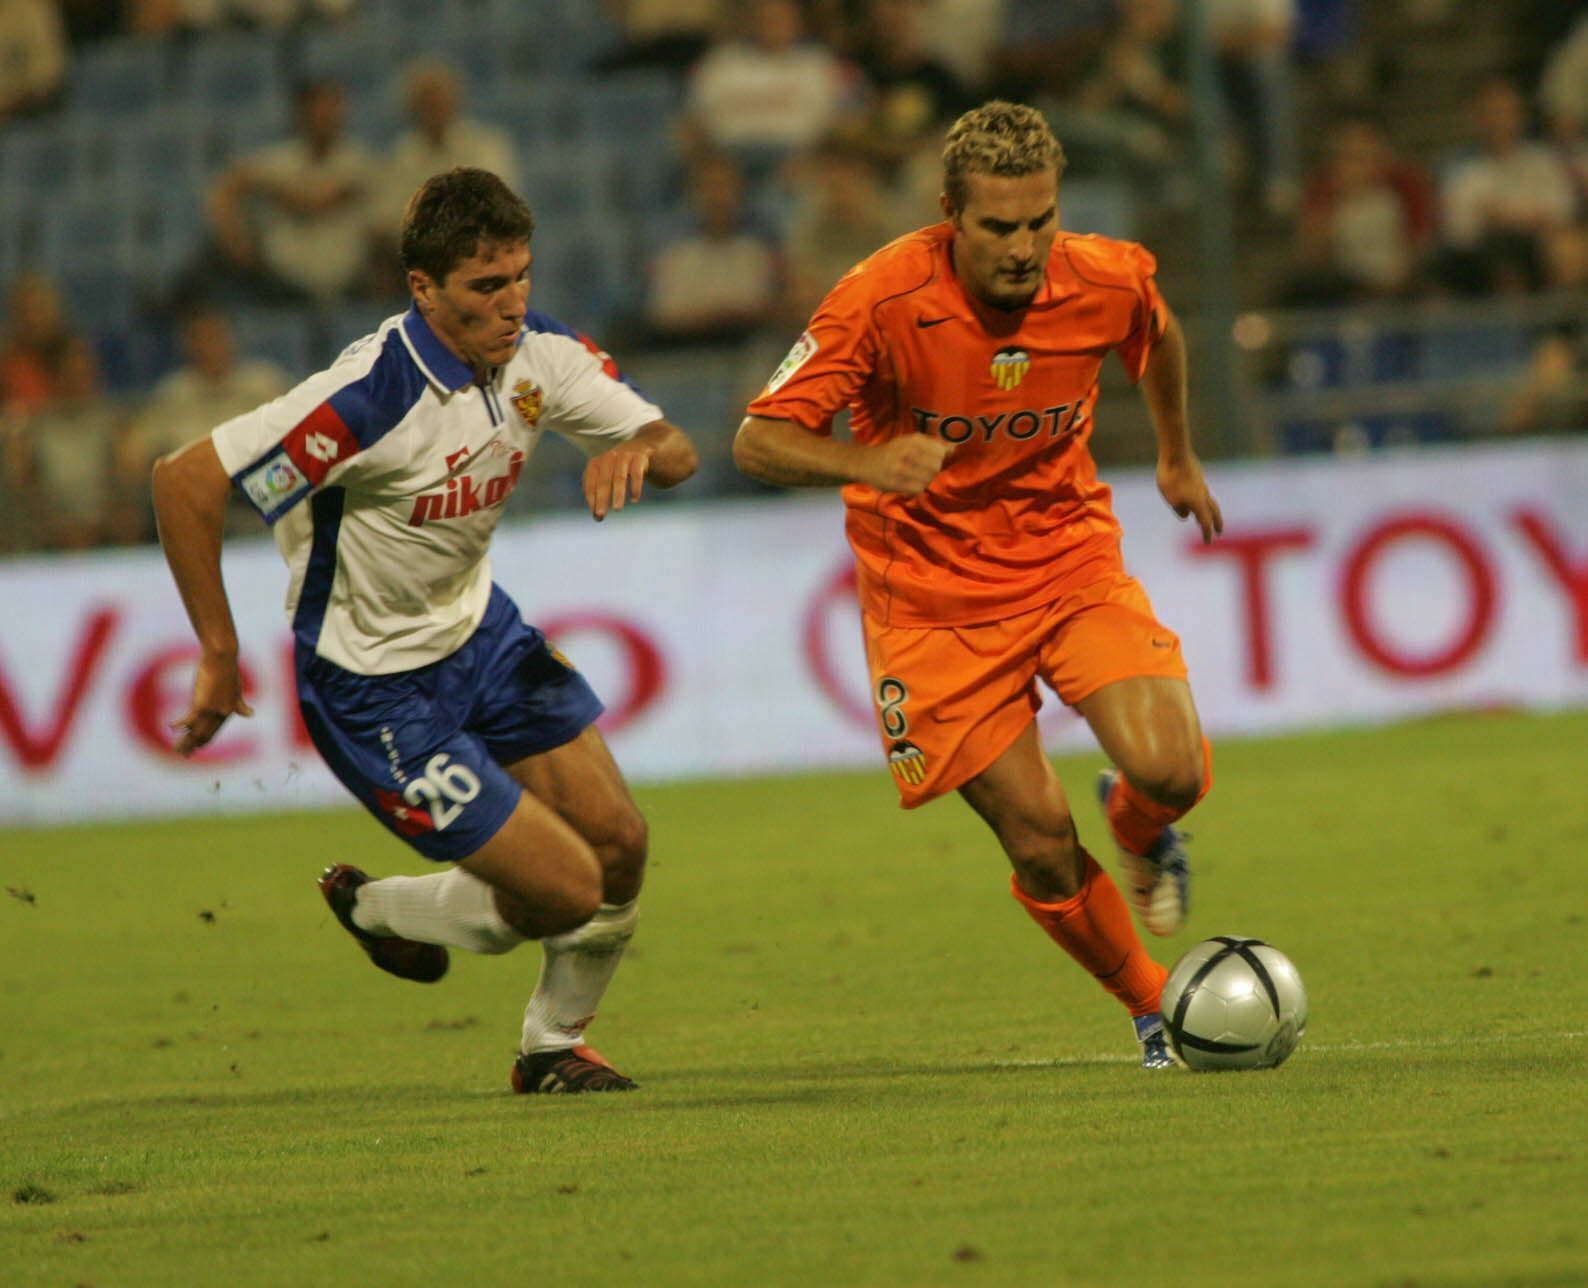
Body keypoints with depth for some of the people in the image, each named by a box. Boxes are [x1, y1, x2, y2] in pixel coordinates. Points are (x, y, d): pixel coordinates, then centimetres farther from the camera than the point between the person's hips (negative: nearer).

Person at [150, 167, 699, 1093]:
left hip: (480, 631, 7)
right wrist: (220, 655, -23)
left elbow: (676, 451, -6)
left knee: (620, 845, 4)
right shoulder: (371, 396, -32)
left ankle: (555, 1047, 31)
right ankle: (374, 910, 21)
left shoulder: (540, 353, -10)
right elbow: (185, 481, -30)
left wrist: (639, 450, -31)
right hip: (375, 685, -7)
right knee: (568, 893, -8)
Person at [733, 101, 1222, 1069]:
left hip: (1072, 557, 2)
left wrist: (1179, 457, 28)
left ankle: (1140, 835, 19)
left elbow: (1160, 335, 13)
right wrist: (866, 463, -41)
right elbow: (759, 443, -21)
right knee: (1041, 843, -7)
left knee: (1171, 772, -20)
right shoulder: (883, 300, -23)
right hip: (935, 595, -2)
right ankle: (1154, 1009, 18)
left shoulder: (1109, 282, -13)